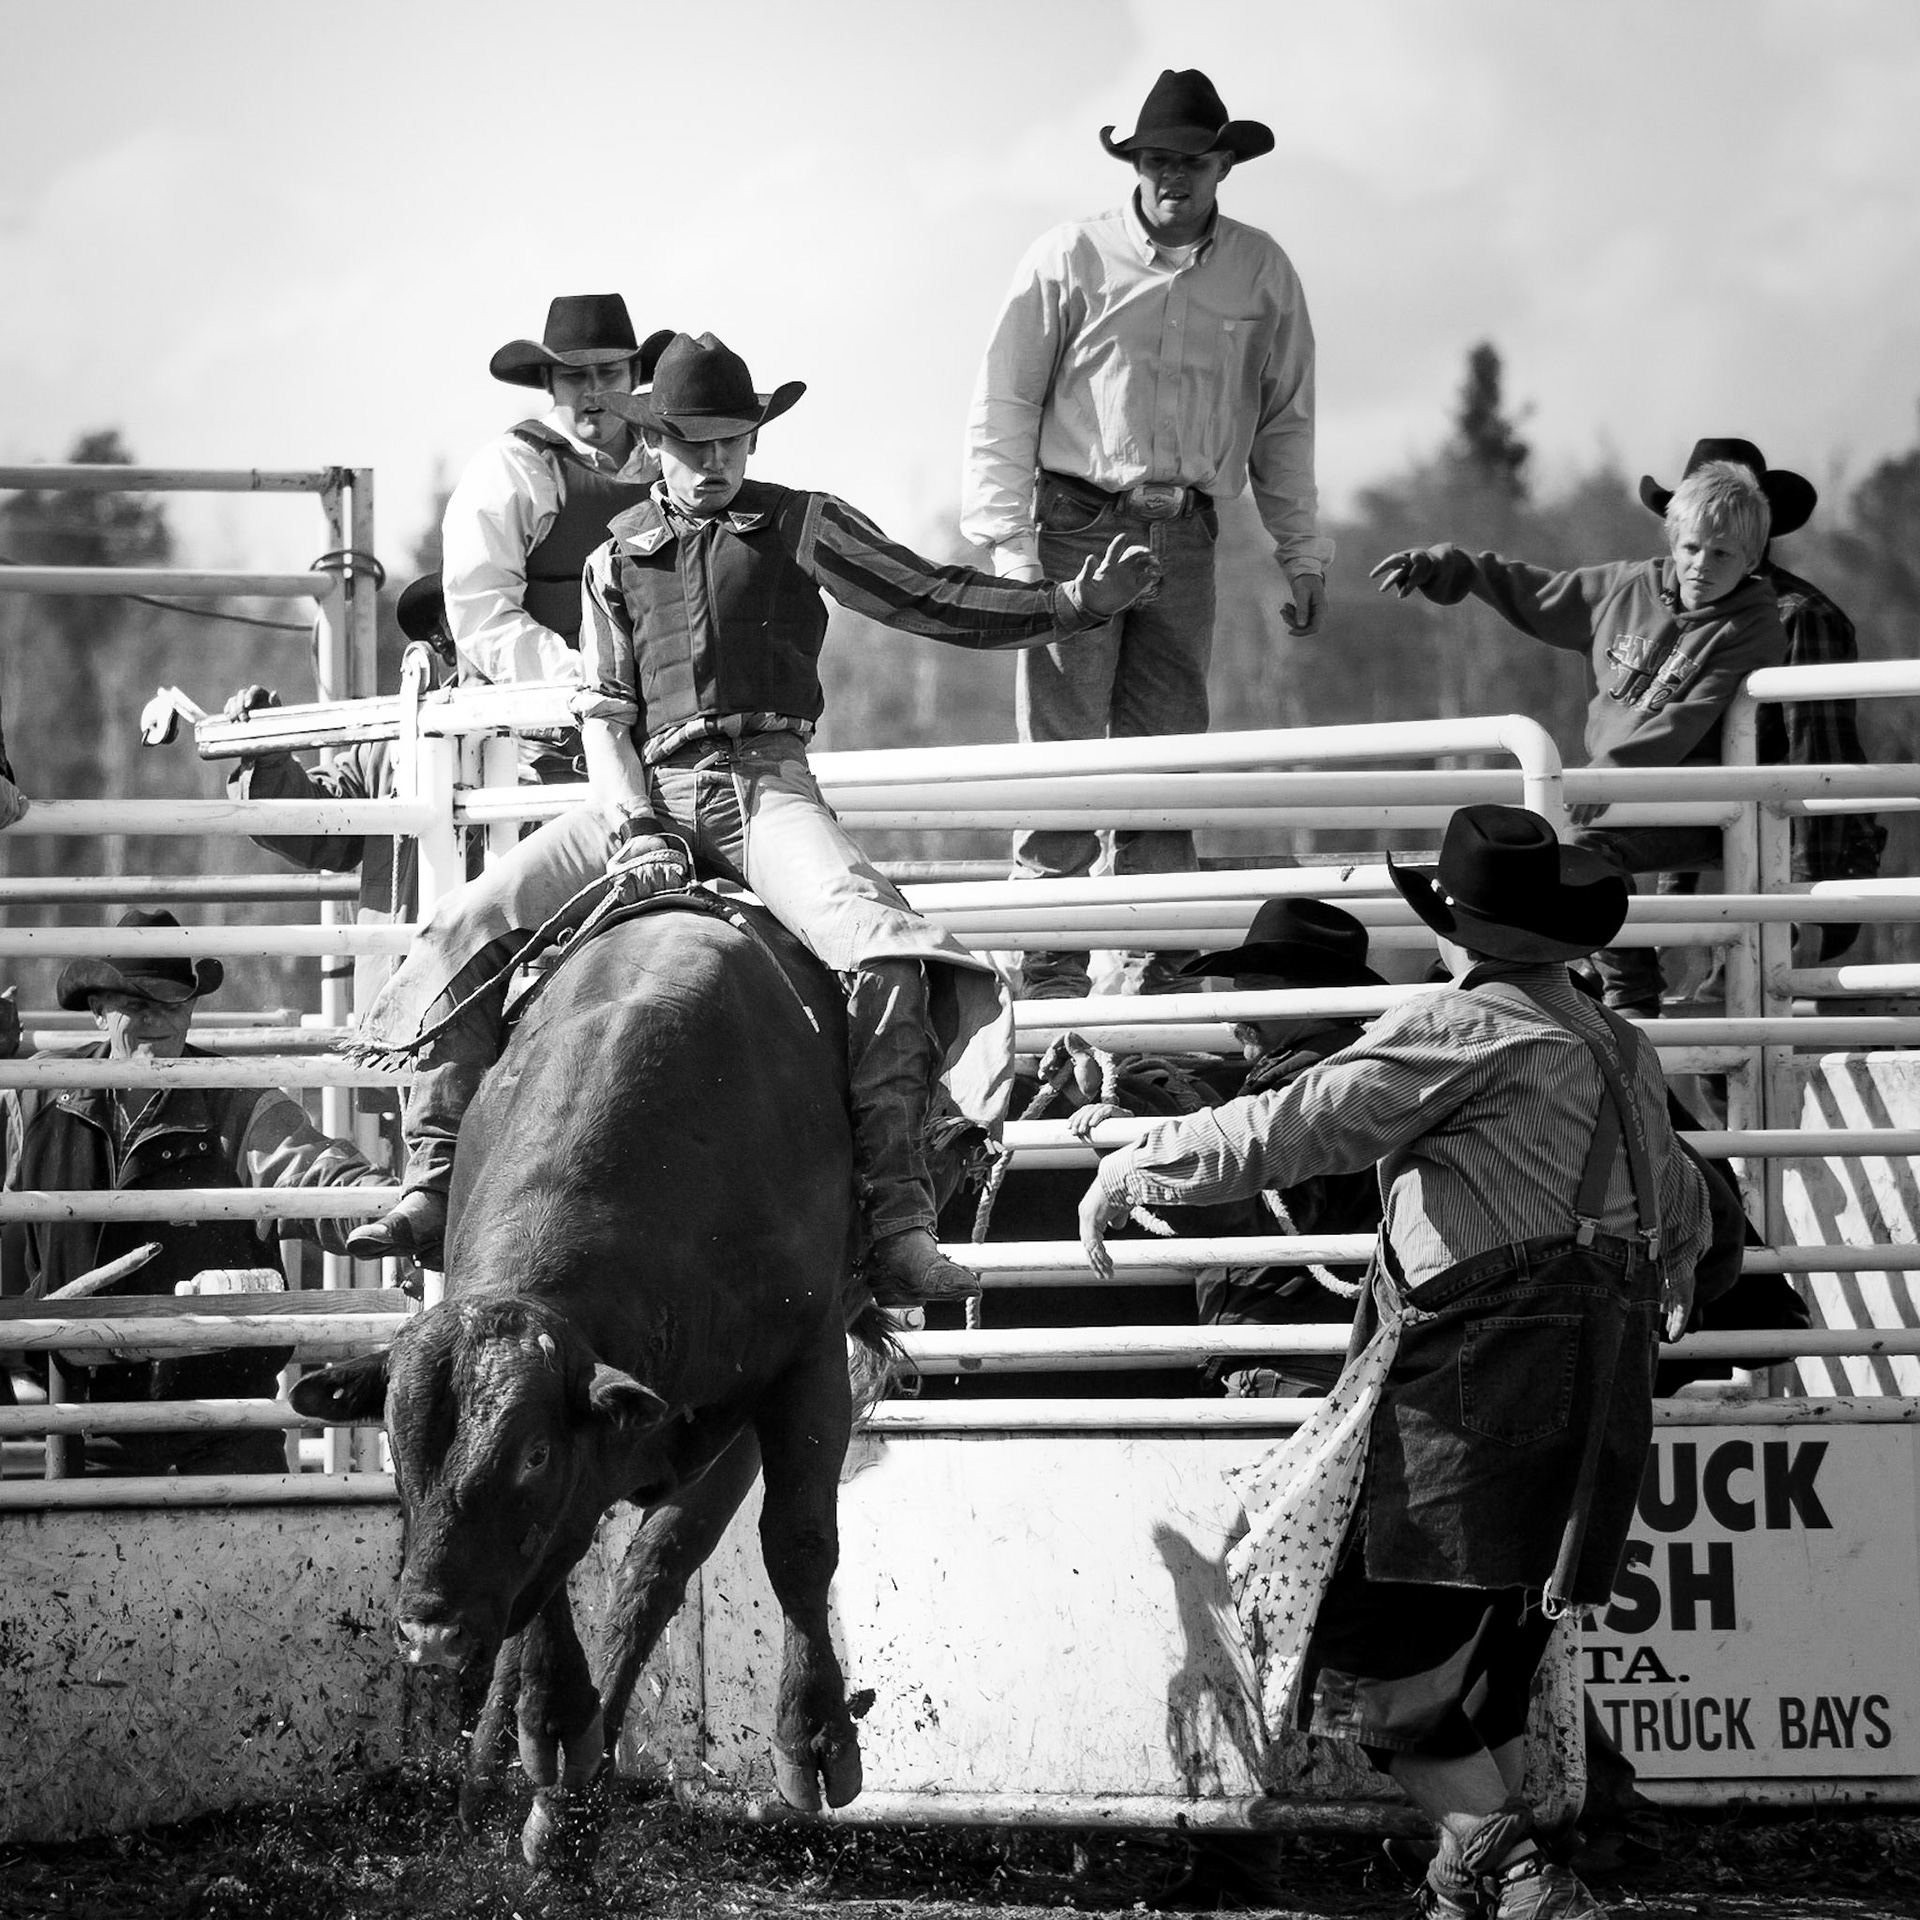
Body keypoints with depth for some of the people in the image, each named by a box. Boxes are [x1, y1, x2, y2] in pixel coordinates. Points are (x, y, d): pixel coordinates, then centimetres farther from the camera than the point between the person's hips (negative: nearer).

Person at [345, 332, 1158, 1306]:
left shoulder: (801, 527, 11)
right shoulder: (618, 559, 15)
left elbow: (933, 599, 9)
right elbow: (603, 711, 11)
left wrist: (1075, 601, -1)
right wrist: (635, 825, -6)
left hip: (764, 785, -2)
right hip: (646, 793, 2)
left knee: (880, 951, -30)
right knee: (467, 930, -14)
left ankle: (898, 1223, -32)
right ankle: (431, 1182, -9)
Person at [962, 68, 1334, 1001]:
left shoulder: (1262, 274, 8)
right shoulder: (1071, 261, -2)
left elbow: (1286, 423, 15)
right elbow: (1003, 406, -1)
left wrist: (1301, 554, 12)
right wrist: (1009, 544, -8)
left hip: (1184, 538, 3)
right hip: (1077, 522, -3)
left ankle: (1154, 981, 8)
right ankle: (1048, 978, -6)